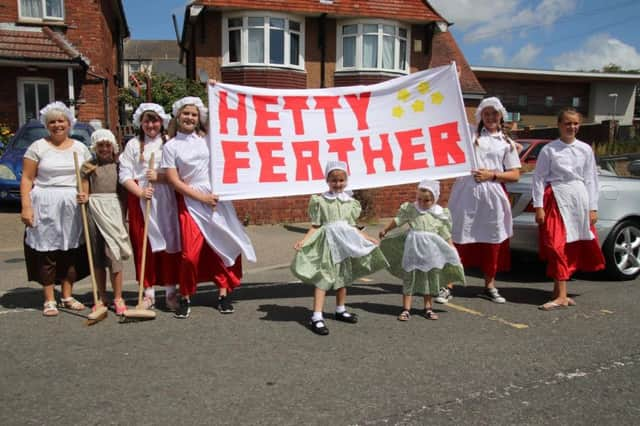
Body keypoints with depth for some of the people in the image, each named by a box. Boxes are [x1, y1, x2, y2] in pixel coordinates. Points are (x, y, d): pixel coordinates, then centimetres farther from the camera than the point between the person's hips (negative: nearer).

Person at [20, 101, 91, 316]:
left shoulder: (80, 148, 11)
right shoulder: (38, 147, 3)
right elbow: (27, 179, 0)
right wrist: (26, 206, -10)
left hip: (73, 207, 3)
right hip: (45, 207, -2)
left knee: (71, 252, 6)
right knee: (46, 253, 0)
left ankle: (67, 296, 18)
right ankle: (49, 300, 9)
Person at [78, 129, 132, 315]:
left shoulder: (119, 165, 9)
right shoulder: (88, 166, 7)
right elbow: (84, 193, 6)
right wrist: (83, 198, -16)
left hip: (114, 210, -1)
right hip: (95, 210, 1)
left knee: (114, 253, -4)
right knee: (97, 256, 6)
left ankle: (118, 299, 2)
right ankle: (101, 298, 16)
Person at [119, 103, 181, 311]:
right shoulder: (133, 144, 9)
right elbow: (124, 175, 2)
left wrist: (160, 177, -13)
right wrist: (140, 192, -12)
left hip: (165, 199, -1)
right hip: (139, 199, 1)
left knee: (169, 243, 0)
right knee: (143, 245, 3)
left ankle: (171, 292, 11)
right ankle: (148, 292, 13)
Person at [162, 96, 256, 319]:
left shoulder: (207, 138, 11)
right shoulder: (170, 146, 3)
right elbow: (174, 180, -2)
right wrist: (201, 197, -9)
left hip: (217, 198, 3)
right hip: (191, 202, -3)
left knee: (222, 247, 3)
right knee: (191, 253, -10)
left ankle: (223, 294, 16)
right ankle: (185, 298, 9)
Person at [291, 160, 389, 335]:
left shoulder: (350, 202, 8)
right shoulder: (320, 201, -4)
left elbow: (351, 227, 15)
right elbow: (316, 226, -5)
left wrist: (368, 238, 17)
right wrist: (303, 241, -17)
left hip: (345, 242, 5)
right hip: (328, 242, -5)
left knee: (343, 277, 15)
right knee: (322, 278, -10)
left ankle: (340, 310, 31)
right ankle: (317, 317, -10)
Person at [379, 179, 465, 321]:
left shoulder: (441, 214, 0)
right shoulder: (410, 209, -3)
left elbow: (446, 235, 5)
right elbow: (397, 220, 7)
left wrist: (453, 250, 3)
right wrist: (385, 231, 14)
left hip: (431, 251, 2)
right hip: (413, 248, -1)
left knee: (430, 278, 12)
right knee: (409, 278, 1)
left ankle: (428, 308, 26)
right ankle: (406, 309, 7)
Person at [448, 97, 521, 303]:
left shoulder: (506, 143, 13)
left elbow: (515, 175, 7)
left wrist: (491, 175, -7)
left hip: (492, 195, 2)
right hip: (466, 192, -1)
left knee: (492, 242, 7)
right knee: (458, 238, -3)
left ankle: (490, 285, 22)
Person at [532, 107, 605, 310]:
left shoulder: (585, 149, 8)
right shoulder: (549, 149, 0)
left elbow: (591, 179, 8)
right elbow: (539, 178, -2)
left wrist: (592, 208, 4)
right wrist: (539, 206, -8)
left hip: (579, 201, 3)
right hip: (556, 200, -3)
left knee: (573, 247, 5)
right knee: (558, 246, -7)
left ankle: (559, 291, 15)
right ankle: (561, 296, -4)